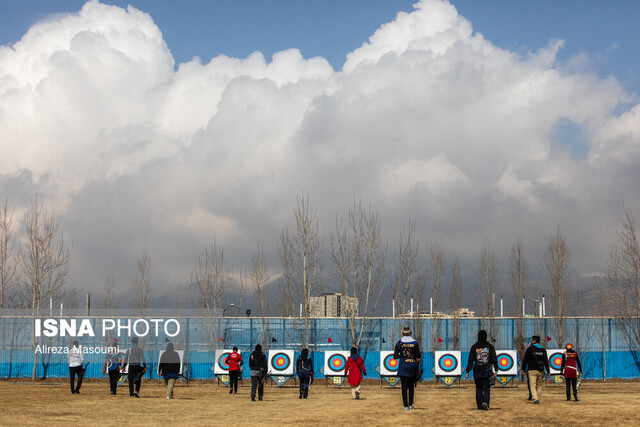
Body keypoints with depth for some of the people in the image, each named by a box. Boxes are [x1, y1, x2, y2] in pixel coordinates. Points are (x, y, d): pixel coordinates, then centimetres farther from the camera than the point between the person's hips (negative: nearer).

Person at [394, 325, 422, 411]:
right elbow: (419, 356, -7)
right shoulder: (415, 343, -4)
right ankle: (410, 404, 17)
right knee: (411, 386, 15)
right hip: (413, 365, 1)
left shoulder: (399, 343, -4)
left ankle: (406, 405, -3)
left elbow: (395, 356, -4)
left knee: (404, 386, 1)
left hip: (403, 365, -1)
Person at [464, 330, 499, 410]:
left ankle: (480, 406, 10)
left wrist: (467, 371, -2)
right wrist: (496, 370, -1)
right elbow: (494, 359, -3)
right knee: (486, 389, 0)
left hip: (477, 371, 1)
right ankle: (485, 402, -25)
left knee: (478, 389, 11)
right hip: (487, 371, -1)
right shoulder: (490, 346, 1)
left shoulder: (474, 347, 1)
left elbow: (470, 360, -2)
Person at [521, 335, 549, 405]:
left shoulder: (530, 349, -3)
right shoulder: (543, 350, 8)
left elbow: (525, 359, -2)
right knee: (539, 386, 14)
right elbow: (546, 361, 5)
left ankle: (535, 399, -20)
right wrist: (547, 371, 7)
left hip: (532, 370, -4)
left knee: (532, 386, -4)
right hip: (541, 371, 4)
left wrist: (523, 369, 7)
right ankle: (538, 399, 15)